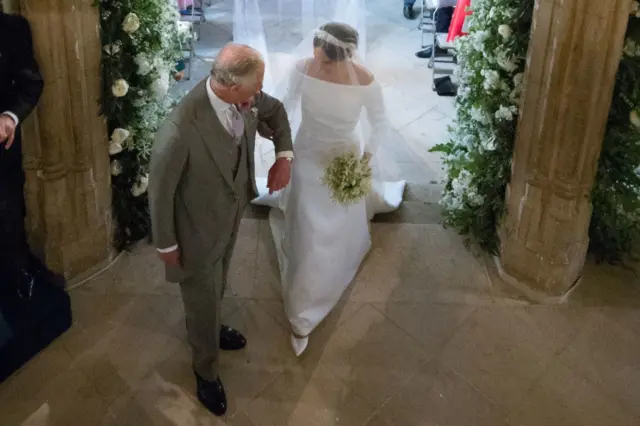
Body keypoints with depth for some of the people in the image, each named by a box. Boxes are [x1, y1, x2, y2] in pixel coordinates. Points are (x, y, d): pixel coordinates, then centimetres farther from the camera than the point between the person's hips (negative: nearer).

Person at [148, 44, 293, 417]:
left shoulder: (247, 97, -19)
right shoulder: (180, 131, -39)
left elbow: (275, 110, 6)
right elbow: (160, 190, -24)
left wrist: (285, 155, -9)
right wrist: (167, 244, -12)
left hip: (233, 212, 6)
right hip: (199, 227, -6)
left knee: (216, 286, 32)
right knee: (203, 298, 17)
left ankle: (208, 327, 63)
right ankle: (206, 370, 44)